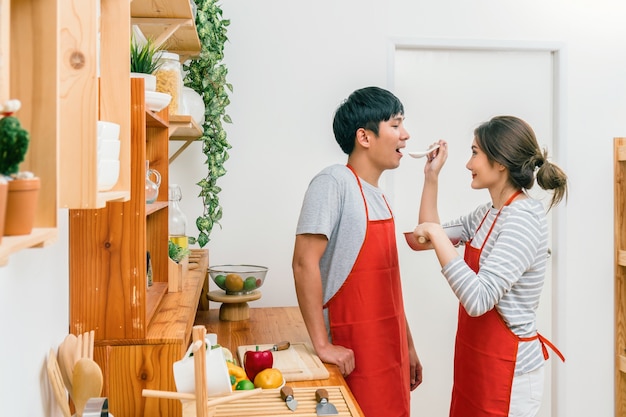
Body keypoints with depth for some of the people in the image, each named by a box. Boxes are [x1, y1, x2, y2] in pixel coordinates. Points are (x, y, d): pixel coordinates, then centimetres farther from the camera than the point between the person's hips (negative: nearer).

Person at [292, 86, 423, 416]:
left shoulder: (377, 196, 11)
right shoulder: (334, 182, -15)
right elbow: (304, 263, -22)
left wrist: (408, 347, 16)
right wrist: (322, 344, -21)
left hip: (390, 350, 8)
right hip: (356, 353, -8)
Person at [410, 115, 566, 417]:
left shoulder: (524, 219, -22)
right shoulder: (488, 213, 6)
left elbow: (478, 299, -32)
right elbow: (428, 237, 16)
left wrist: (438, 235, -28)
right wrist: (431, 177, 8)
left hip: (507, 367, -9)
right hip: (478, 359, 9)